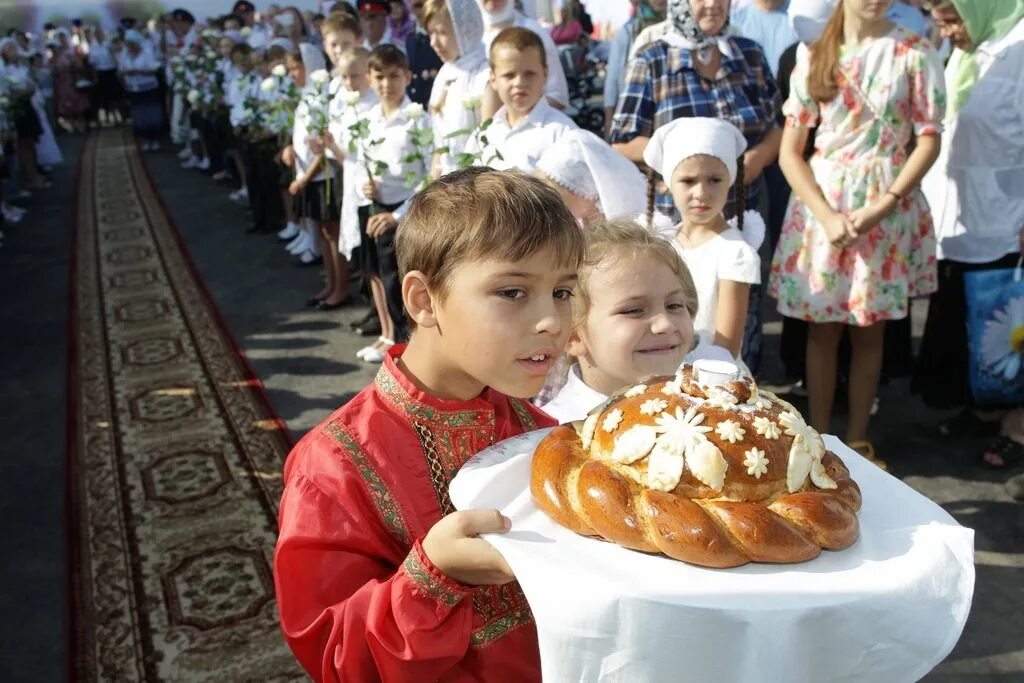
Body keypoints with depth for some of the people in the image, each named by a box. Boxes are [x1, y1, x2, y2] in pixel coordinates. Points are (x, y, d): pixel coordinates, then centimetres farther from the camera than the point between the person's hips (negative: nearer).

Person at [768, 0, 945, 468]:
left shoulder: (914, 53, -1)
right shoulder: (814, 59, 5)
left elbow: (930, 138, -3)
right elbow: (790, 151, 1)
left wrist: (882, 206, -14)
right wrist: (827, 216, -11)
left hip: (888, 209, -1)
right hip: (822, 203, 1)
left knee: (869, 330, 7)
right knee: (822, 328, 6)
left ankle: (857, 439, 21)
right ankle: (818, 437, 19)